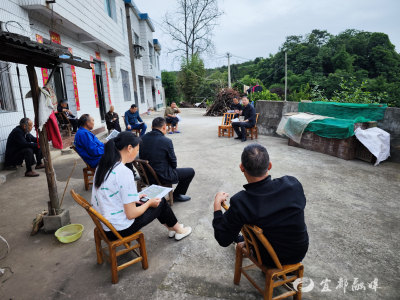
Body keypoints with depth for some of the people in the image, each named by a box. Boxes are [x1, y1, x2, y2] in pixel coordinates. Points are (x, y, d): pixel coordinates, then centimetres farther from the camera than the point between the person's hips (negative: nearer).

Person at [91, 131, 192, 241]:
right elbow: (131, 214, -23)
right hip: (120, 230, -8)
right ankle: (178, 230, 34)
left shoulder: (103, 166, 0)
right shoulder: (124, 172, -26)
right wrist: (149, 203, -6)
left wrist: (134, 197, 14)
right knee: (161, 202, 10)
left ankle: (171, 227, 40)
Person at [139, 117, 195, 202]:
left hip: (145, 174, 7)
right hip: (162, 177, -7)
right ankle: (177, 195, 22)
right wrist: (173, 168, 12)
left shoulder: (142, 139, -4)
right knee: (191, 171, 11)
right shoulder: (166, 141, -21)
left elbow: (141, 157, 9)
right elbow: (173, 162, -12)